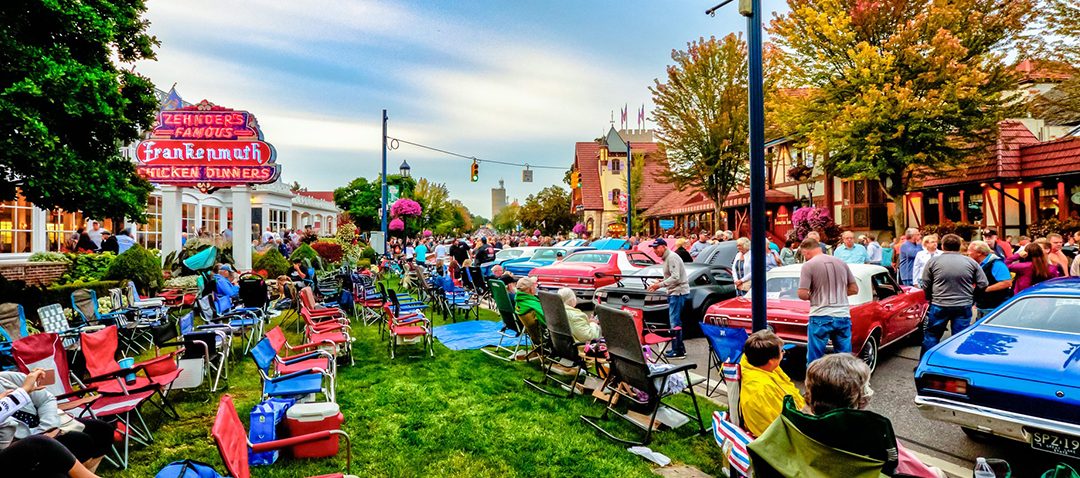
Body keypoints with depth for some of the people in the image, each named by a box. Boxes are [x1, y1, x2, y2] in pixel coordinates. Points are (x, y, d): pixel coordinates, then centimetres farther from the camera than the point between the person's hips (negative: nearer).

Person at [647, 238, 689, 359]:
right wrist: (661, 281, 8)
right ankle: (680, 348, 24)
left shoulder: (672, 257, -14)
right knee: (675, 321, 15)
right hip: (674, 292, 11)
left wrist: (660, 285, -21)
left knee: (675, 322, -9)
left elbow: (676, 277, -23)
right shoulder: (666, 258, 17)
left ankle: (678, 352, -5)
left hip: (678, 292, -11)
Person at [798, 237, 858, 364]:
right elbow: (854, 289, 13)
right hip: (843, 316, 5)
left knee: (814, 359, 5)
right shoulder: (841, 262, 9)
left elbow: (802, 294, -14)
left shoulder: (808, 265, -9)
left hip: (821, 317, -5)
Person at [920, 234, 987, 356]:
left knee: (931, 336, 9)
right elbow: (982, 284, 2)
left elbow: (925, 286, 0)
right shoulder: (971, 262, 2)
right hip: (964, 306, 2)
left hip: (939, 306, -1)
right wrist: (971, 298, 16)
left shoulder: (933, 262, -4)